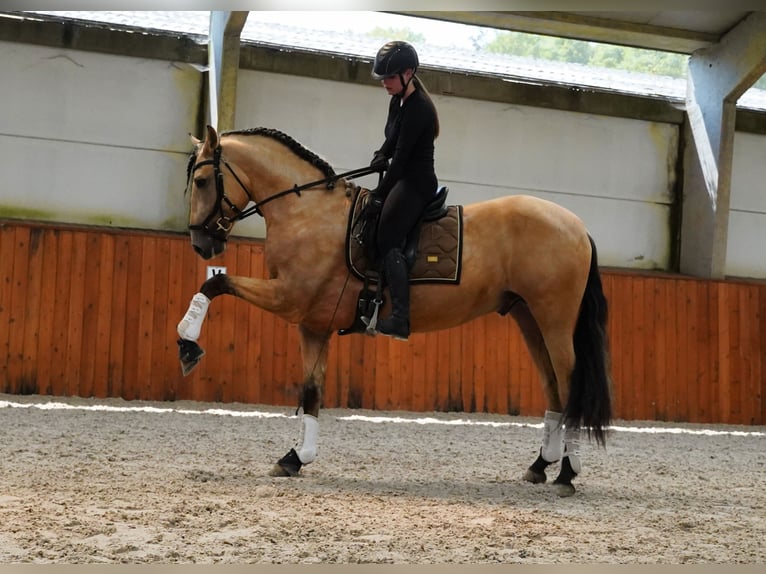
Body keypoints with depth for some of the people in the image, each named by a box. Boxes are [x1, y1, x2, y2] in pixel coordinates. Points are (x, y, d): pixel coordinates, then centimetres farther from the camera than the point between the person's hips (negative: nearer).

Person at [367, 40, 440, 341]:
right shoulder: (398, 102, 11)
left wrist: (380, 193, -16)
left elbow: (402, 156, -20)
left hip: (416, 182, -11)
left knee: (387, 241, -19)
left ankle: (400, 319, -25)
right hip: (404, 179, 11)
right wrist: (380, 156, -3)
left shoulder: (418, 108, -19)